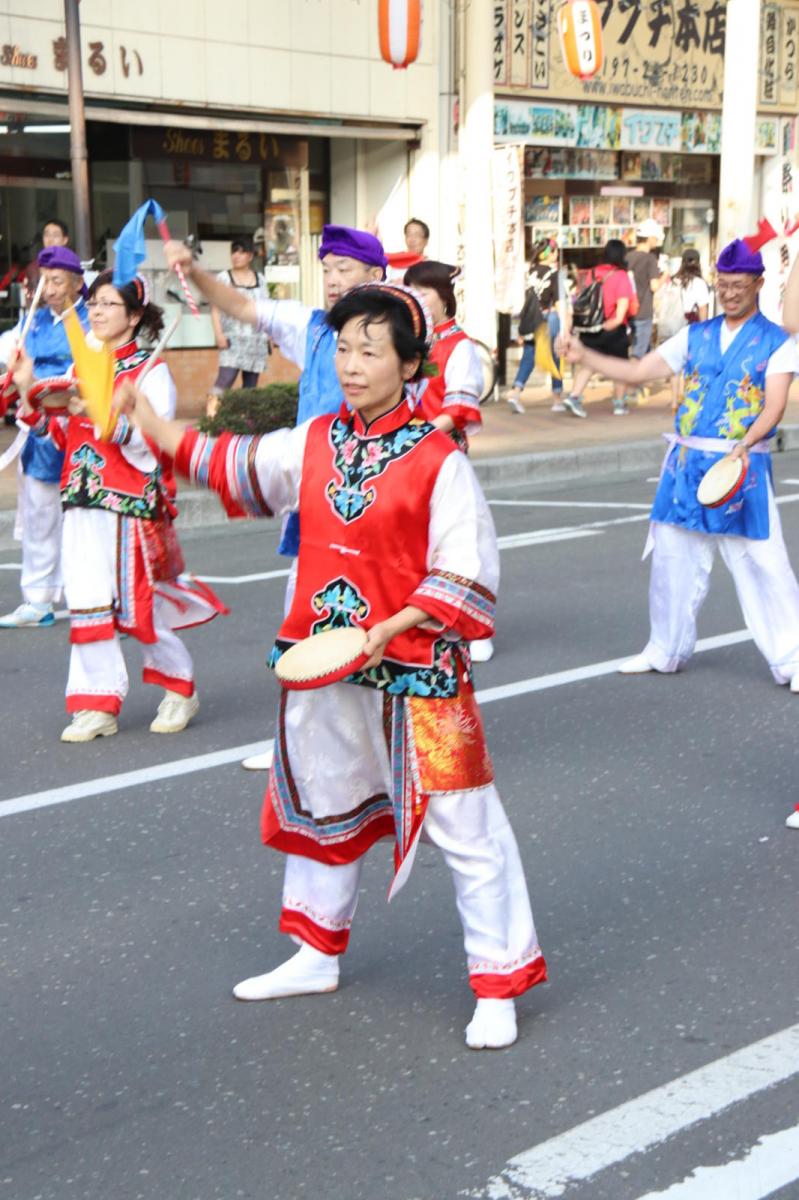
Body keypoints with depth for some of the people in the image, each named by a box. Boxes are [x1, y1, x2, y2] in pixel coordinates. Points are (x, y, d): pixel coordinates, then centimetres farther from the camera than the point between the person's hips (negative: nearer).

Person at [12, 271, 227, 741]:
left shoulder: (151, 370, -5)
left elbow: (150, 440, -16)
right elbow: (61, 434, 15)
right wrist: (31, 393, 2)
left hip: (131, 502, -6)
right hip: (83, 502, 6)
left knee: (138, 604, 0)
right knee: (88, 601, 2)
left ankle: (180, 689, 21)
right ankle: (98, 704, 10)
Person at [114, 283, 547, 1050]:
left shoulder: (438, 461, -14)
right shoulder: (315, 442, 4)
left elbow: (464, 578, -14)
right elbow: (239, 468, 21)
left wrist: (387, 629, -21)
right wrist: (153, 426, 16)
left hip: (413, 669, -6)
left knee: (463, 825, 0)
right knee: (322, 806, 21)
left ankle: (499, 984, 13)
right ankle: (317, 955, 40)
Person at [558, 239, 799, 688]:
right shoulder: (695, 336, 11)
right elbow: (638, 371, 11)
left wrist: (747, 443, -32)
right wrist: (584, 356, 2)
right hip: (687, 464, 4)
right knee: (673, 559, 11)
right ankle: (665, 651, 28)